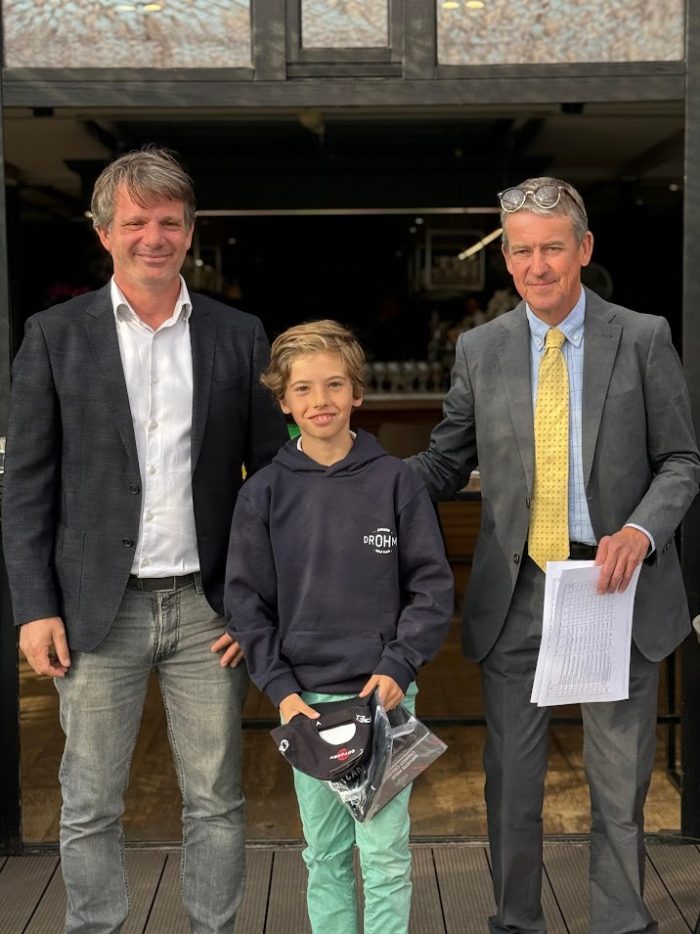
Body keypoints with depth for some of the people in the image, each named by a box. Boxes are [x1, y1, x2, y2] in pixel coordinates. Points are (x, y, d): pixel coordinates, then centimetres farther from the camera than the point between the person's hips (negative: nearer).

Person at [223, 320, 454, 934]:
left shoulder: (395, 481, -2)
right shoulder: (265, 492, 1)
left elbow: (433, 586, -1)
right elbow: (246, 600, 2)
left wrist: (398, 666, -12)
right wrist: (281, 689, -7)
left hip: (385, 696, -1)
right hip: (305, 698, 1)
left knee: (385, 852, 2)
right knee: (325, 855, 12)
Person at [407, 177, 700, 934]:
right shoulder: (479, 349, 5)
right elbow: (447, 461, 8)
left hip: (616, 582, -1)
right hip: (515, 589, 2)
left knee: (621, 780, 9)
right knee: (511, 775, 11)